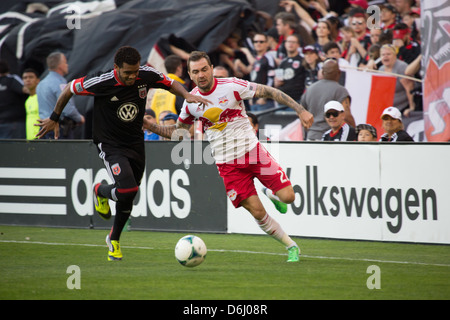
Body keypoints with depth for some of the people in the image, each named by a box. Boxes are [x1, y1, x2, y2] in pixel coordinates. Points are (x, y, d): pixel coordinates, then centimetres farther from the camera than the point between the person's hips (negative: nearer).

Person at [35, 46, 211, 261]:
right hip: (110, 144, -5)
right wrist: (54, 118, 4)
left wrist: (187, 95, -13)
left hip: (135, 144, 5)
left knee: (127, 198, 12)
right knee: (128, 190, -23)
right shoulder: (101, 83, -23)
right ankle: (100, 191, 12)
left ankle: (114, 239, 38)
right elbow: (71, 89, -7)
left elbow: (171, 84, 8)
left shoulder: (146, 76, -12)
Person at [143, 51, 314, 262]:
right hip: (227, 164, 1)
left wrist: (300, 110, -11)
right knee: (257, 212, -7)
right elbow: (178, 131, 17)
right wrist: (150, 126, 1)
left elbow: (269, 92, -5)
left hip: (252, 150, -1)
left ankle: (272, 195, 25)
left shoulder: (232, 86, -9)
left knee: (287, 196, -11)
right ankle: (291, 246, 12)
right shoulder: (190, 101, 1)